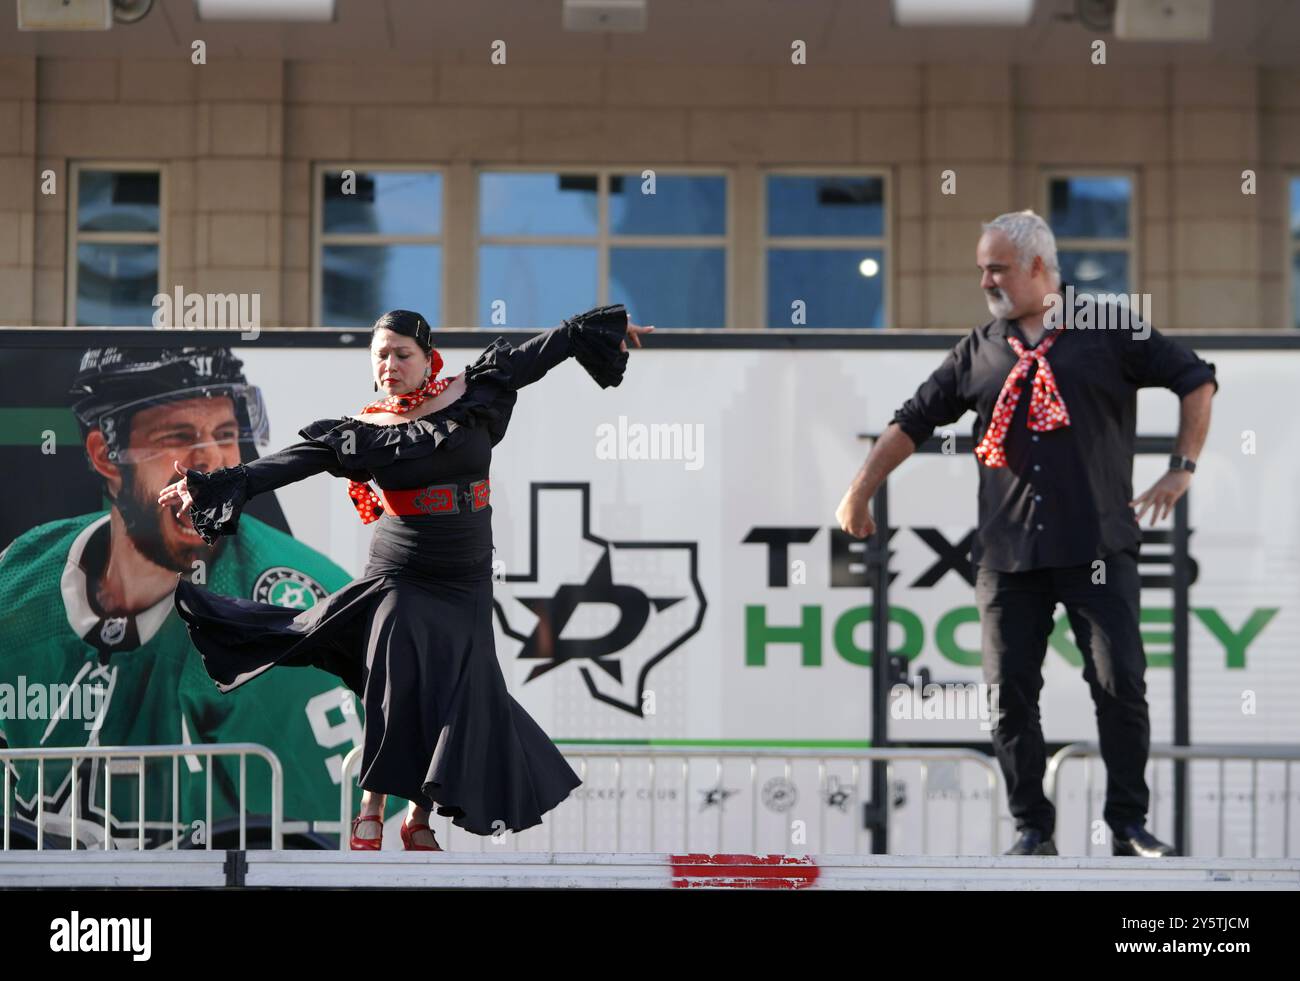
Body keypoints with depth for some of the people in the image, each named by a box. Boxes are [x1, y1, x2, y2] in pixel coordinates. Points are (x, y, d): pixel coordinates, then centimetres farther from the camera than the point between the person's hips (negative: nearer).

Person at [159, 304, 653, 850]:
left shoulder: (473, 396, 3)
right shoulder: (362, 430, 1)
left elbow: (535, 357, 13)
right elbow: (287, 464, -3)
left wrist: (597, 326, 22)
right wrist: (213, 485, -10)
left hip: (466, 584, 2)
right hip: (401, 576, -2)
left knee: (455, 695, -1)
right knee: (396, 684, -16)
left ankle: (419, 819, 10)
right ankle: (370, 814, -5)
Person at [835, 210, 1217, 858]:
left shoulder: (1109, 330, 3)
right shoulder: (979, 350, 12)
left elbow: (1196, 380, 7)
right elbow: (913, 422, 15)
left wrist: (1182, 469, 1)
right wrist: (860, 492, 9)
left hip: (1097, 545, -3)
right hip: (1007, 554, 3)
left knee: (1120, 685, -4)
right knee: (1010, 691, 1)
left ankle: (1129, 826, 7)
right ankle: (1032, 829, 10)